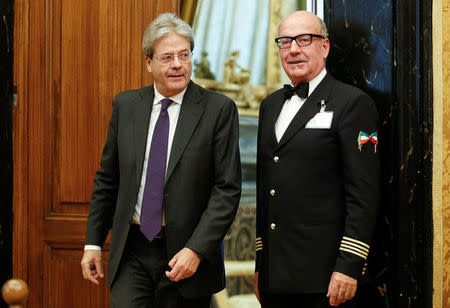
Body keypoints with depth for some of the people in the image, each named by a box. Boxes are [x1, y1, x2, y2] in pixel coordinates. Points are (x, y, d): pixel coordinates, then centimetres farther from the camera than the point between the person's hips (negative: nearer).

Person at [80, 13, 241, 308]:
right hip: (131, 254, 2)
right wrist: (93, 242, 8)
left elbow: (227, 189, -8)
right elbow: (107, 179, 13)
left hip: (186, 254, -2)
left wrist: (196, 250, -16)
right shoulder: (126, 105, 7)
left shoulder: (219, 109, -5)